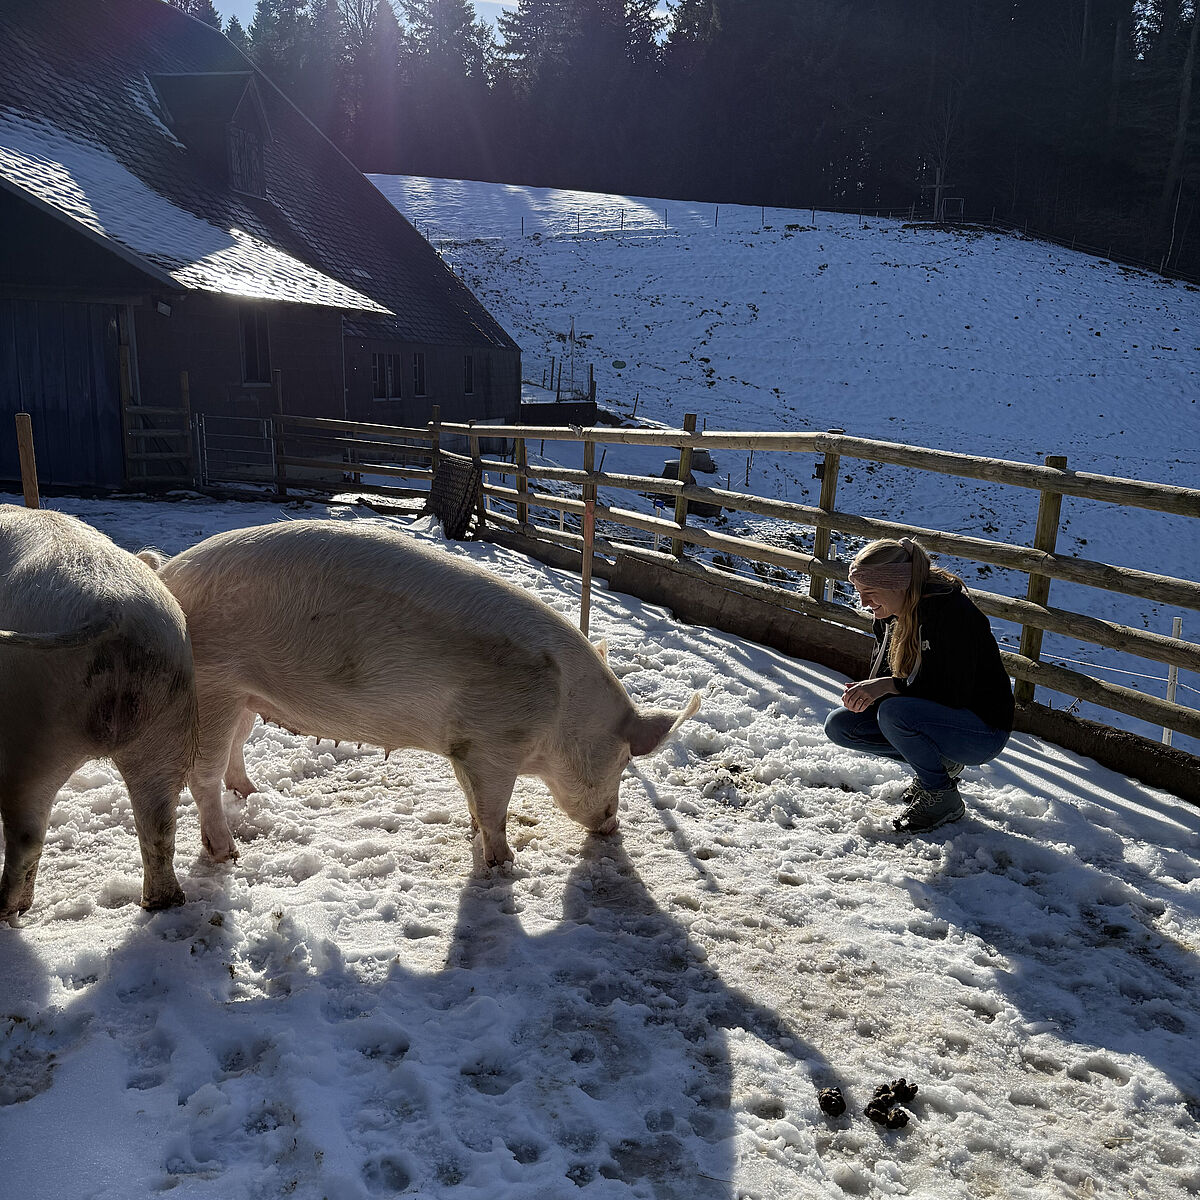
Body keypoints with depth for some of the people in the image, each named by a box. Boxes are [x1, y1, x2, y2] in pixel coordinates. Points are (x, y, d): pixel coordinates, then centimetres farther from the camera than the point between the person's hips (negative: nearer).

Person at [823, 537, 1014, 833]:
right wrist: (865, 692, -16)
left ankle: (942, 797, -9)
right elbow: (881, 674, 7)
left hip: (983, 731, -8)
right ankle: (940, 762, 8)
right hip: (928, 715, 8)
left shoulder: (951, 612, -26)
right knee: (839, 725, -3)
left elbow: (956, 692, -27)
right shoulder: (890, 614, -2)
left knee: (894, 713, -34)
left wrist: (891, 685, -32)